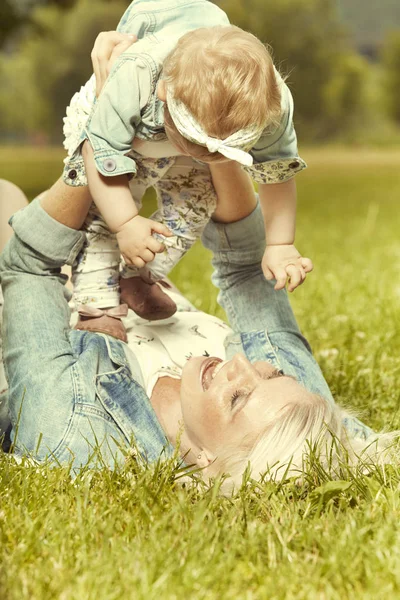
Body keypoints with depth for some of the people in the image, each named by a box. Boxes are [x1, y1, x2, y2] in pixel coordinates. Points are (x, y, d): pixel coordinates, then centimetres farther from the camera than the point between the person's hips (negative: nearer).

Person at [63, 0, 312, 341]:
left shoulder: (272, 106, -39)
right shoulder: (132, 80, -49)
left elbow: (279, 173, -23)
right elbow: (100, 151, -35)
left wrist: (280, 246, -22)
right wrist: (125, 223, -37)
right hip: (104, 121, -3)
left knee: (196, 205, -9)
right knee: (102, 214, -18)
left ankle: (140, 279, 11)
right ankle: (98, 305, -6)